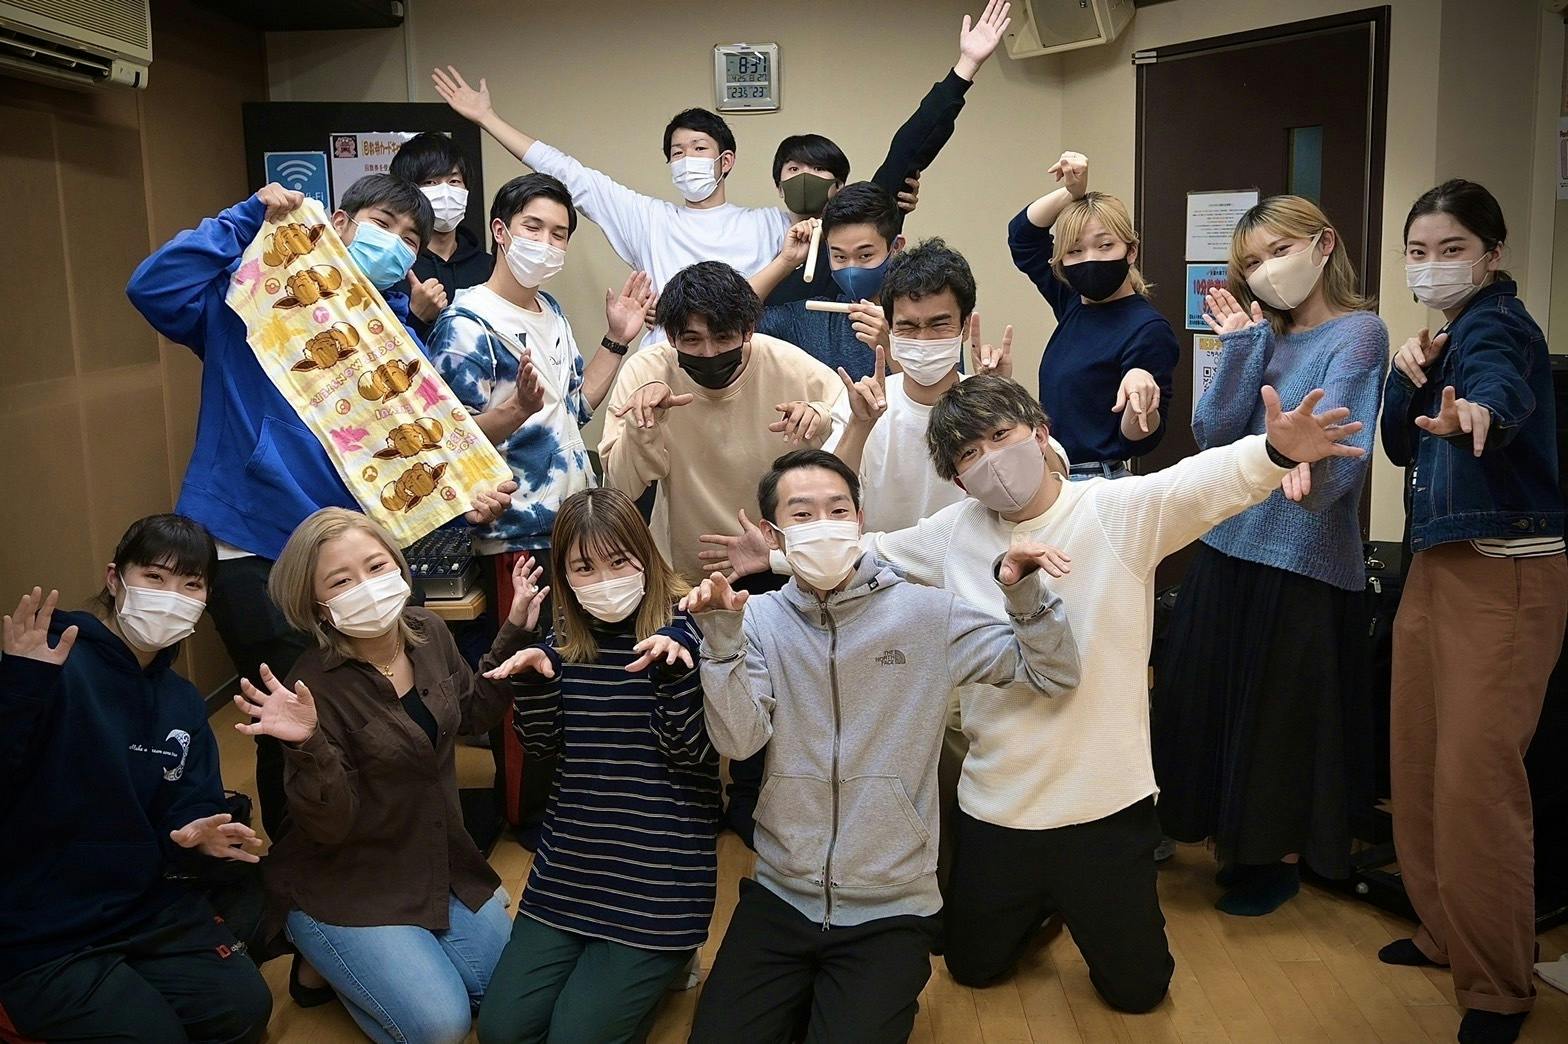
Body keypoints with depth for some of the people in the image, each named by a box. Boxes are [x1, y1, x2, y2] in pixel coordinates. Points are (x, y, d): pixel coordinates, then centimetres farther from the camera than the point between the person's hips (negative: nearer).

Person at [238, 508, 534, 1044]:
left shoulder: (428, 630, -7)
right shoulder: (314, 684, -25)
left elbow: (471, 714, 10)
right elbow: (330, 826, -23)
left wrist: (514, 636, 0)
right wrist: (307, 745, -41)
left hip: (444, 867, 7)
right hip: (346, 889, -6)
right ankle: (328, 959, 10)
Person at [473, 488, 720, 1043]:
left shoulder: (682, 633, -9)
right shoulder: (563, 641, 4)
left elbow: (694, 754, -13)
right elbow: (541, 744, 5)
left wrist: (677, 670, -29)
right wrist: (530, 676, -13)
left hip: (658, 878, -5)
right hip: (569, 867, 5)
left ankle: (660, 967, 20)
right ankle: (603, 970, 27)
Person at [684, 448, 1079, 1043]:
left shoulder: (926, 615, -5)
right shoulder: (759, 620, -1)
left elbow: (1052, 676, -2)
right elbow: (739, 740, -12)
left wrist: (1024, 592, -18)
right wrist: (721, 639, -25)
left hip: (890, 909, -1)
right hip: (779, 896, 2)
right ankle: (803, 996, 22)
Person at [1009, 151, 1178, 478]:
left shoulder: (1147, 329, -14)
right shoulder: (1074, 304, 6)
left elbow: (1138, 440, -15)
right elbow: (1023, 235, 18)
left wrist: (1140, 396, -35)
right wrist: (1072, 192, 5)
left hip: (1096, 488, -7)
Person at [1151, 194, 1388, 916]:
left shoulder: (1358, 331, -7)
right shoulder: (1265, 335, 11)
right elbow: (1213, 434, 1)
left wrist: (1309, 464, -45)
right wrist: (1240, 345, -7)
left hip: (1305, 556, -6)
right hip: (1227, 545, 7)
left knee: (1287, 712, 5)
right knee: (1210, 698, 13)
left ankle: (1283, 857, 24)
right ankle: (1236, 837, 32)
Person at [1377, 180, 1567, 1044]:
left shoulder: (1498, 325, -12)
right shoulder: (1448, 335, 14)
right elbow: (1400, 446, 12)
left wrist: (1475, 411, -58)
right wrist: (1409, 375, -5)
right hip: (1436, 563, 9)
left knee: (1475, 774, -10)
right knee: (1417, 757, 11)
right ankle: (1443, 928, 27)